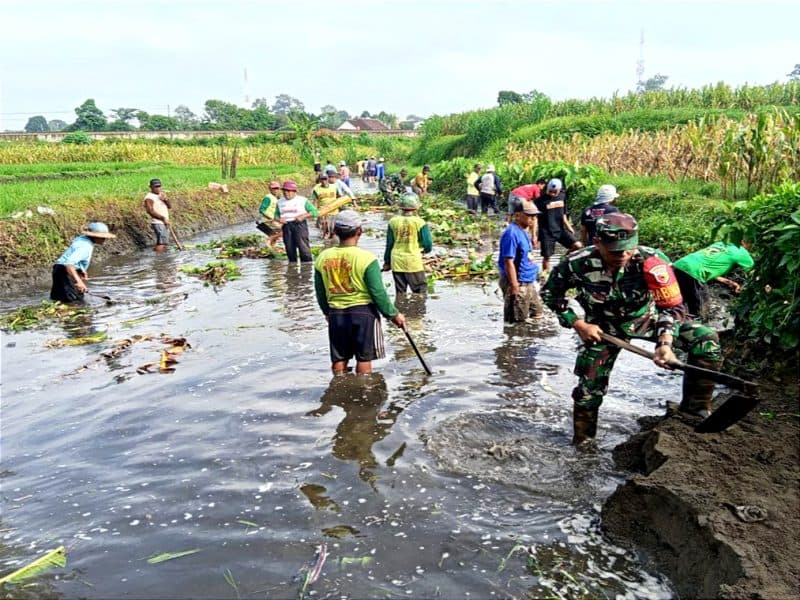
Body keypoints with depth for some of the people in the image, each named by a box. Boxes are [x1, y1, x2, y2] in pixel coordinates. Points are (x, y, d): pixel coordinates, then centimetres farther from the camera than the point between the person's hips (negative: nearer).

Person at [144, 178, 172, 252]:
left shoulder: (162, 194, 16)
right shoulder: (149, 197, -9)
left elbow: (169, 206, 11)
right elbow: (150, 211, -18)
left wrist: (165, 200, -10)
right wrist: (163, 218, -19)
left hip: (165, 223, 8)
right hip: (158, 223, -8)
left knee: (164, 244, 8)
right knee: (161, 243, -17)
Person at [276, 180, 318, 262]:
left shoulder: (302, 200, 2)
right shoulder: (280, 202, 15)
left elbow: (314, 211, 0)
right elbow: (276, 214, 21)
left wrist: (303, 216, -13)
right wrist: (279, 219, -3)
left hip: (299, 225, -4)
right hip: (286, 226, 4)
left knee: (303, 246, -12)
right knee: (289, 249, 5)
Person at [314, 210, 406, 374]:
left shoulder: (322, 258, -2)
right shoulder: (366, 258, -15)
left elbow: (320, 293, 8)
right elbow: (378, 293, -13)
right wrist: (394, 314, 0)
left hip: (336, 313, 4)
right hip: (363, 311, -4)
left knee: (339, 359, 15)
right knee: (364, 358, 9)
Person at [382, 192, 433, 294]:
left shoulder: (393, 221, -2)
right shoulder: (419, 222, -9)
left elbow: (389, 244, 5)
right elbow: (428, 245, -7)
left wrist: (387, 262, 17)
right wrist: (422, 250, 17)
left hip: (396, 262, 3)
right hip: (414, 262, -3)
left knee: (400, 292, 14)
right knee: (420, 293, 6)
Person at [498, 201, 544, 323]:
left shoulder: (523, 231, 10)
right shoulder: (512, 233, -19)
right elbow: (509, 262, -23)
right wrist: (515, 287, -23)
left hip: (528, 283, 10)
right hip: (518, 284, -10)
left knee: (538, 315, 21)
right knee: (516, 322, -1)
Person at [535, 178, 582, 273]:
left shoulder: (562, 196, 5)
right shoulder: (540, 200, -10)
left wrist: (568, 227, 15)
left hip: (561, 229, 4)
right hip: (547, 232, -4)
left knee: (578, 246, -10)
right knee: (546, 256, 1)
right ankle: (545, 273, 18)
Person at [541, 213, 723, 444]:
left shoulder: (652, 261, -31)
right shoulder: (577, 263, -28)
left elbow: (672, 305, -23)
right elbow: (550, 293, -10)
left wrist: (666, 342, -39)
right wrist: (578, 324, -15)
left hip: (648, 319, 0)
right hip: (603, 328, 0)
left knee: (706, 339, -19)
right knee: (589, 387, 3)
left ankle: (694, 412, -6)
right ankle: (581, 442, 29)